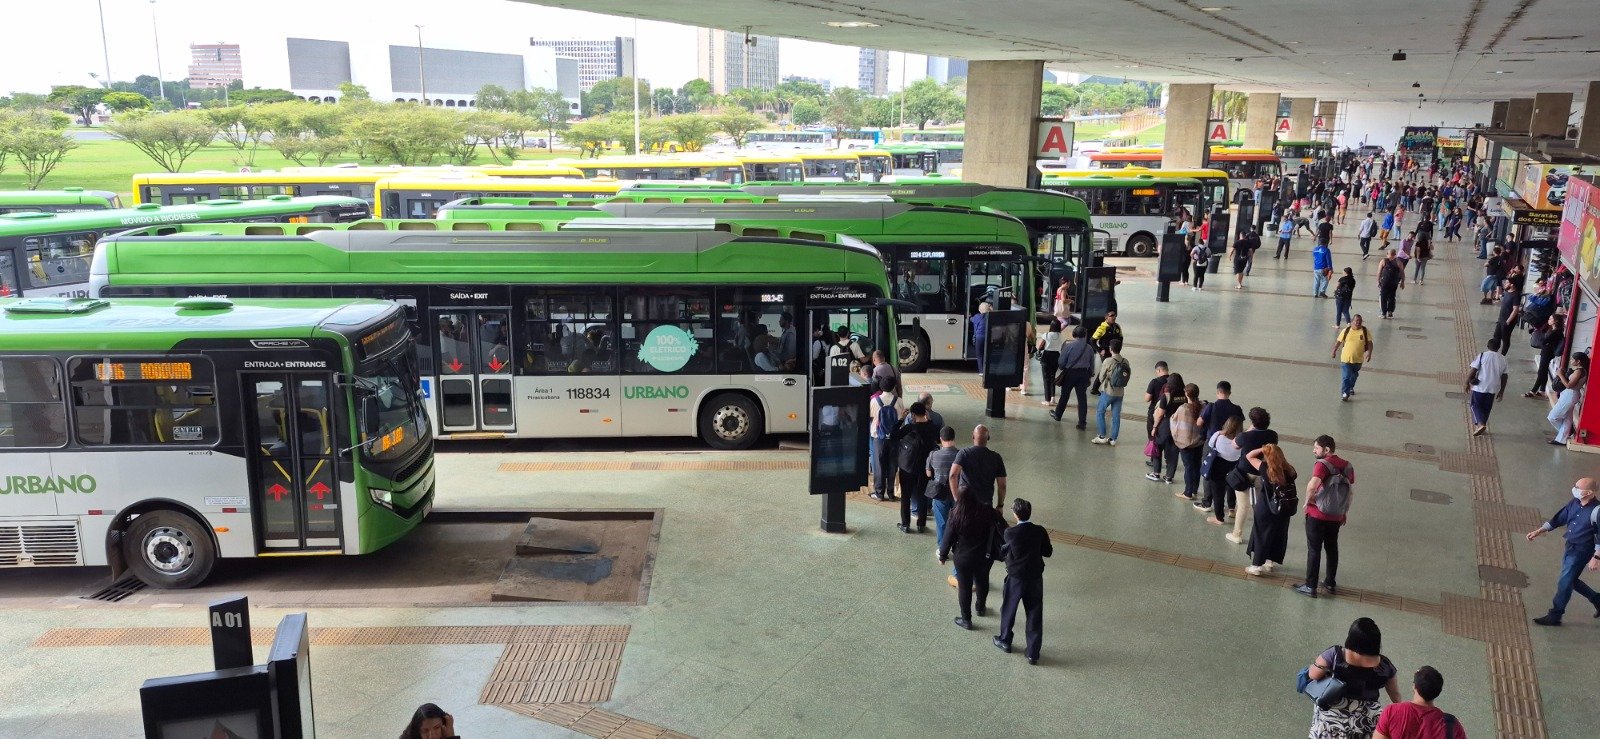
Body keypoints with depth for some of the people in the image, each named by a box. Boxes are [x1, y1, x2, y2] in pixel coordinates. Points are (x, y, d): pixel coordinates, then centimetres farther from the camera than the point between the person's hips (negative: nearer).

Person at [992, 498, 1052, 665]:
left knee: (1008, 610, 20)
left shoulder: (1010, 533, -18)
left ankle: (1005, 641, 38)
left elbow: (1003, 551, -4)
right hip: (1035, 579, 2)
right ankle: (1033, 653, 15)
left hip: (1015, 578, -2)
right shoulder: (1040, 532, -12)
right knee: (1035, 615, 10)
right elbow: (1048, 552, -1)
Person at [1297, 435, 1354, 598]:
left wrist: (1308, 500, -17)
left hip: (1317, 515, -6)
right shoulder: (1346, 466, 5)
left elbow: (1312, 485, -35)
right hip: (1336, 516, 6)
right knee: (1332, 549, 18)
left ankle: (1310, 586, 8)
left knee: (1314, 550, 3)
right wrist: (1344, 513, 21)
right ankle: (1331, 583, 27)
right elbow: (1350, 490, 13)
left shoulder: (1322, 464, -18)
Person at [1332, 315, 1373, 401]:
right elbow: (1339, 341, 3)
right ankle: (1345, 393, -2)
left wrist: (1369, 353, -18)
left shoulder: (1365, 331, -4)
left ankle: (1351, 388, 46)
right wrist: (1334, 351, 3)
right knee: (1346, 377, -8)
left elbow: (1369, 343, -5)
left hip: (1358, 359, 2)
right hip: (1346, 358, -2)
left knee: (1354, 376, 23)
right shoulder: (1346, 330, -6)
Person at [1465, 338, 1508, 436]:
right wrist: (1501, 391, 16)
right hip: (1493, 388, 4)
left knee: (1475, 405, 8)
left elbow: (1473, 371, -11)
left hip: (1480, 387, -4)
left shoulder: (1482, 355, -8)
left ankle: (1480, 424, -13)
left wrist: (1467, 383, 0)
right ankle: (1482, 425, 23)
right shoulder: (1502, 359, 5)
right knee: (1486, 408, 17)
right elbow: (1504, 377, 8)